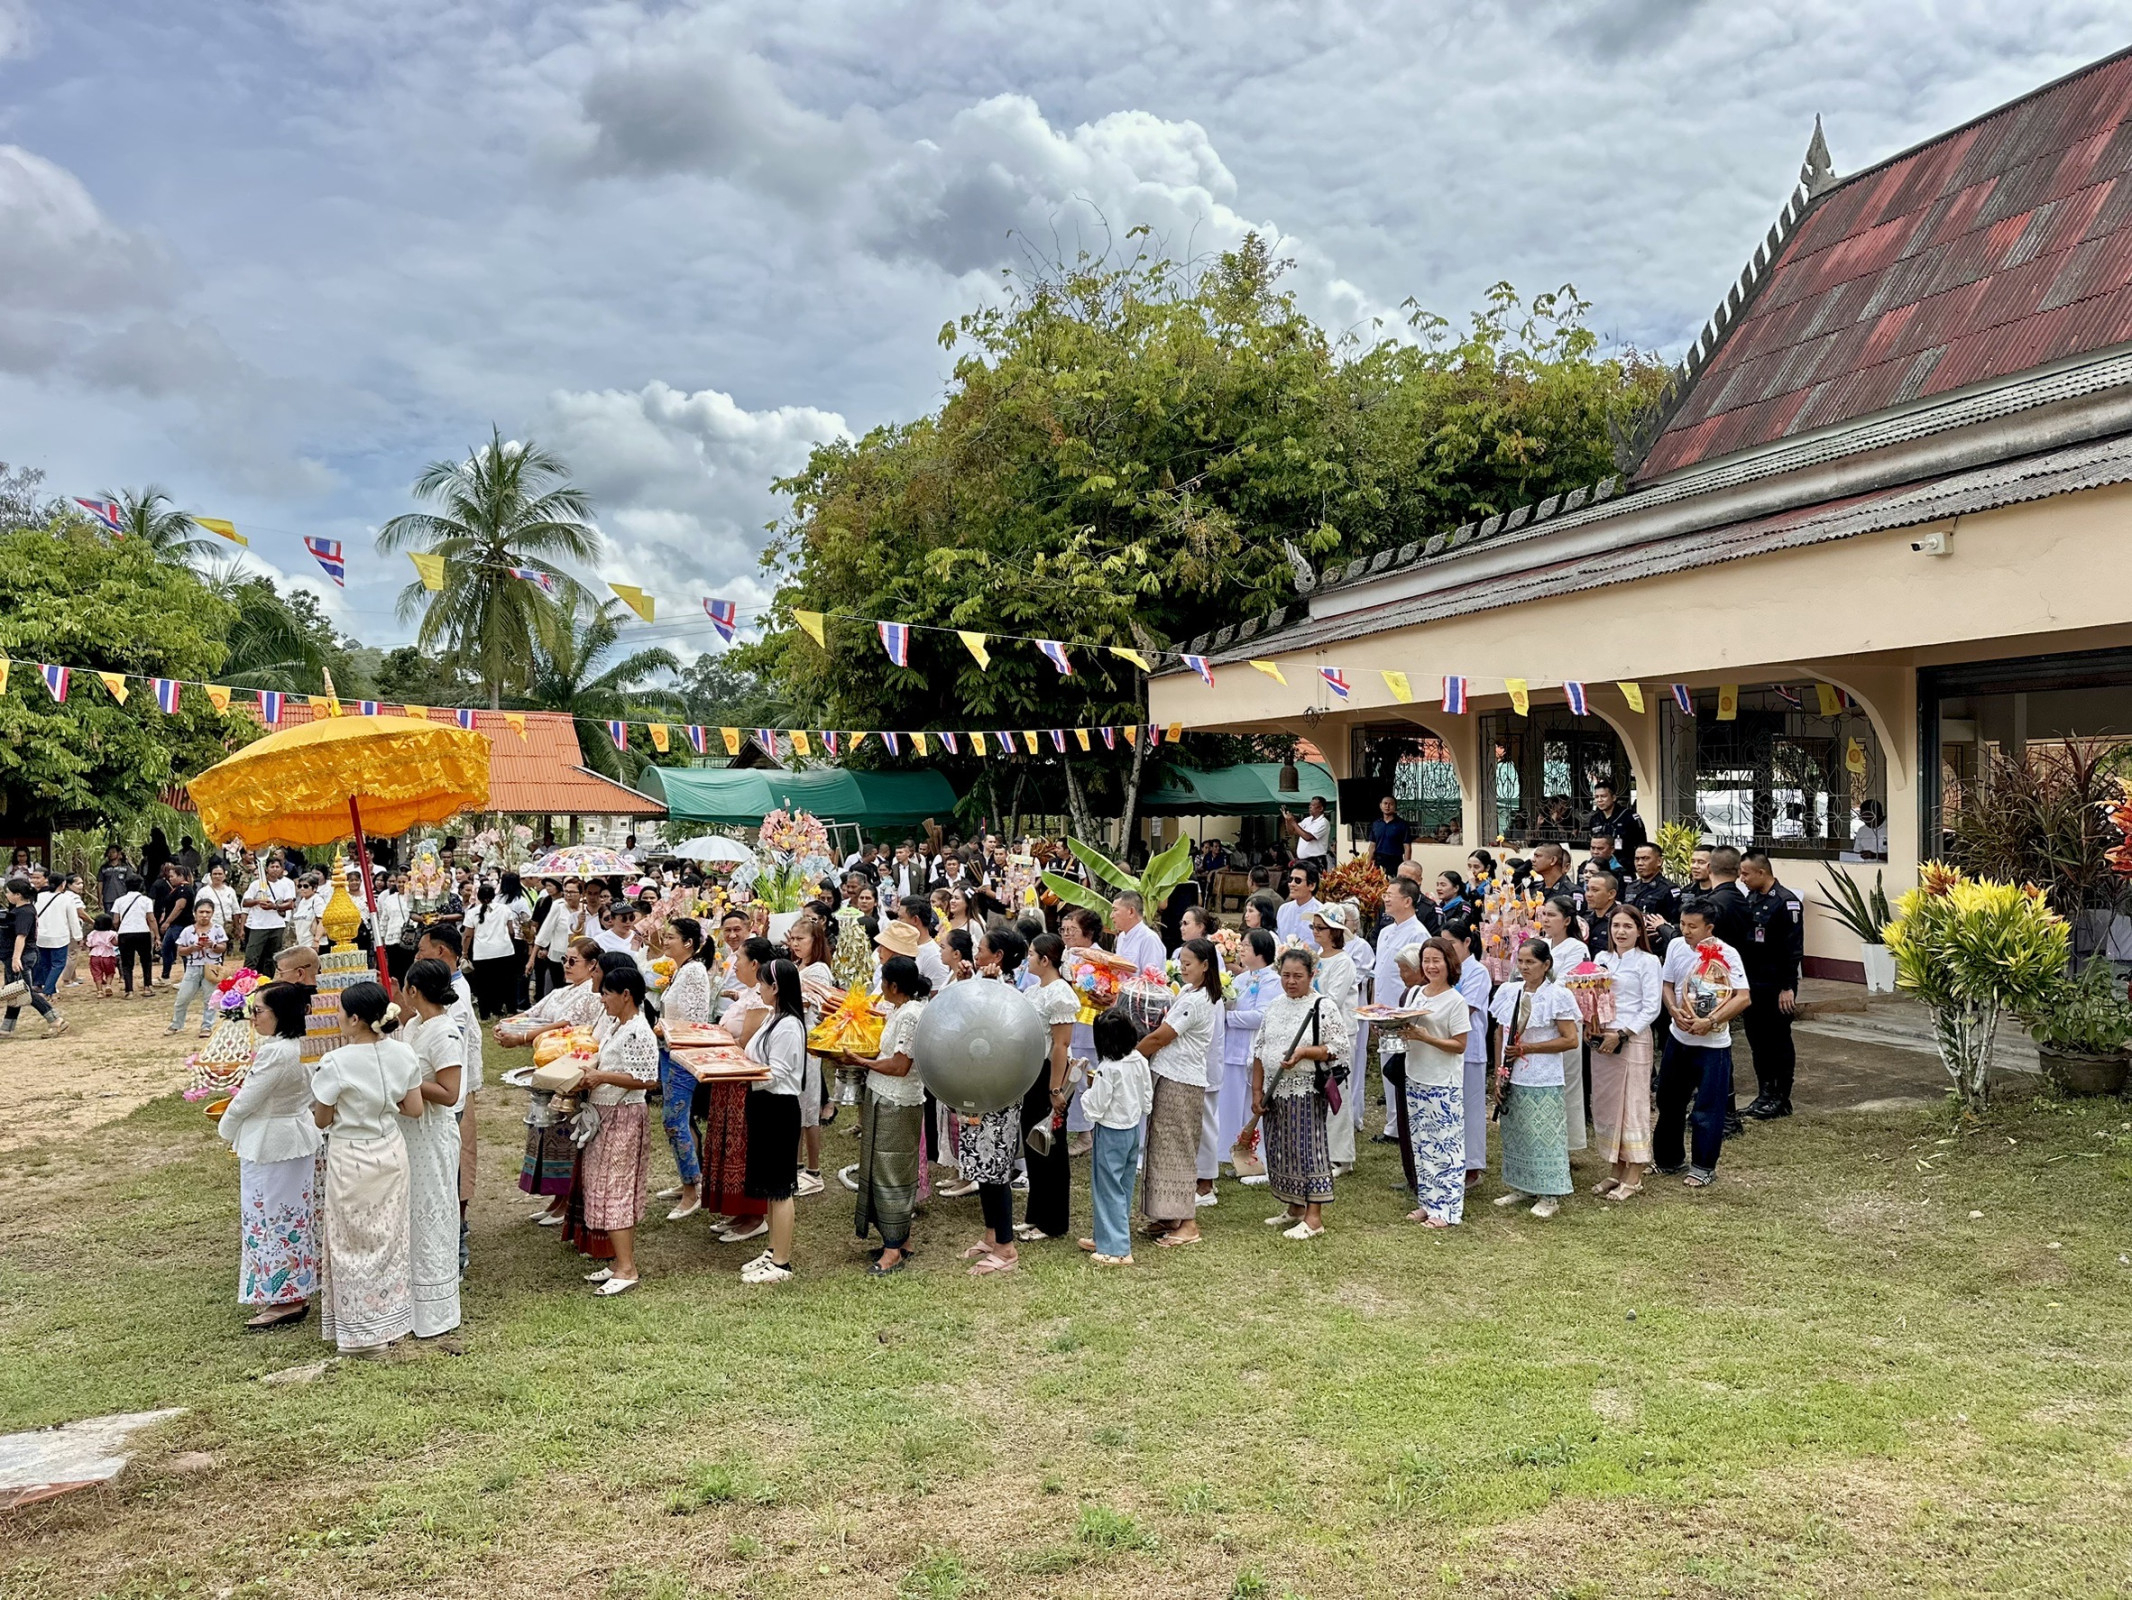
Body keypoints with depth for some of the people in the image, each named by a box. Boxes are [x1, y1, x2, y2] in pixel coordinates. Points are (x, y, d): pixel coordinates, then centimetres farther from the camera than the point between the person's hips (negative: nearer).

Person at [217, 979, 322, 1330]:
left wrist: (226, 1129, 0)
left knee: (272, 1220, 0)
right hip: (295, 1139, 10)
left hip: (270, 1144, -10)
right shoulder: (296, 1047, 5)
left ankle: (284, 1300, 8)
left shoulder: (275, 1053, -25)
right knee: (291, 1217, 17)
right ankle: (296, 1294, 27)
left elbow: (247, 1100, -18)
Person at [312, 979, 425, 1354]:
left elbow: (322, 1120, -10)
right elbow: (414, 1109, -1)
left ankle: (362, 1331, 15)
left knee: (355, 1242, 8)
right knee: (391, 1238, 17)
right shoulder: (402, 1054, -7)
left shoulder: (336, 1064, -20)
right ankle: (391, 1320, 28)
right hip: (391, 1153, 5)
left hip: (351, 1158, -5)